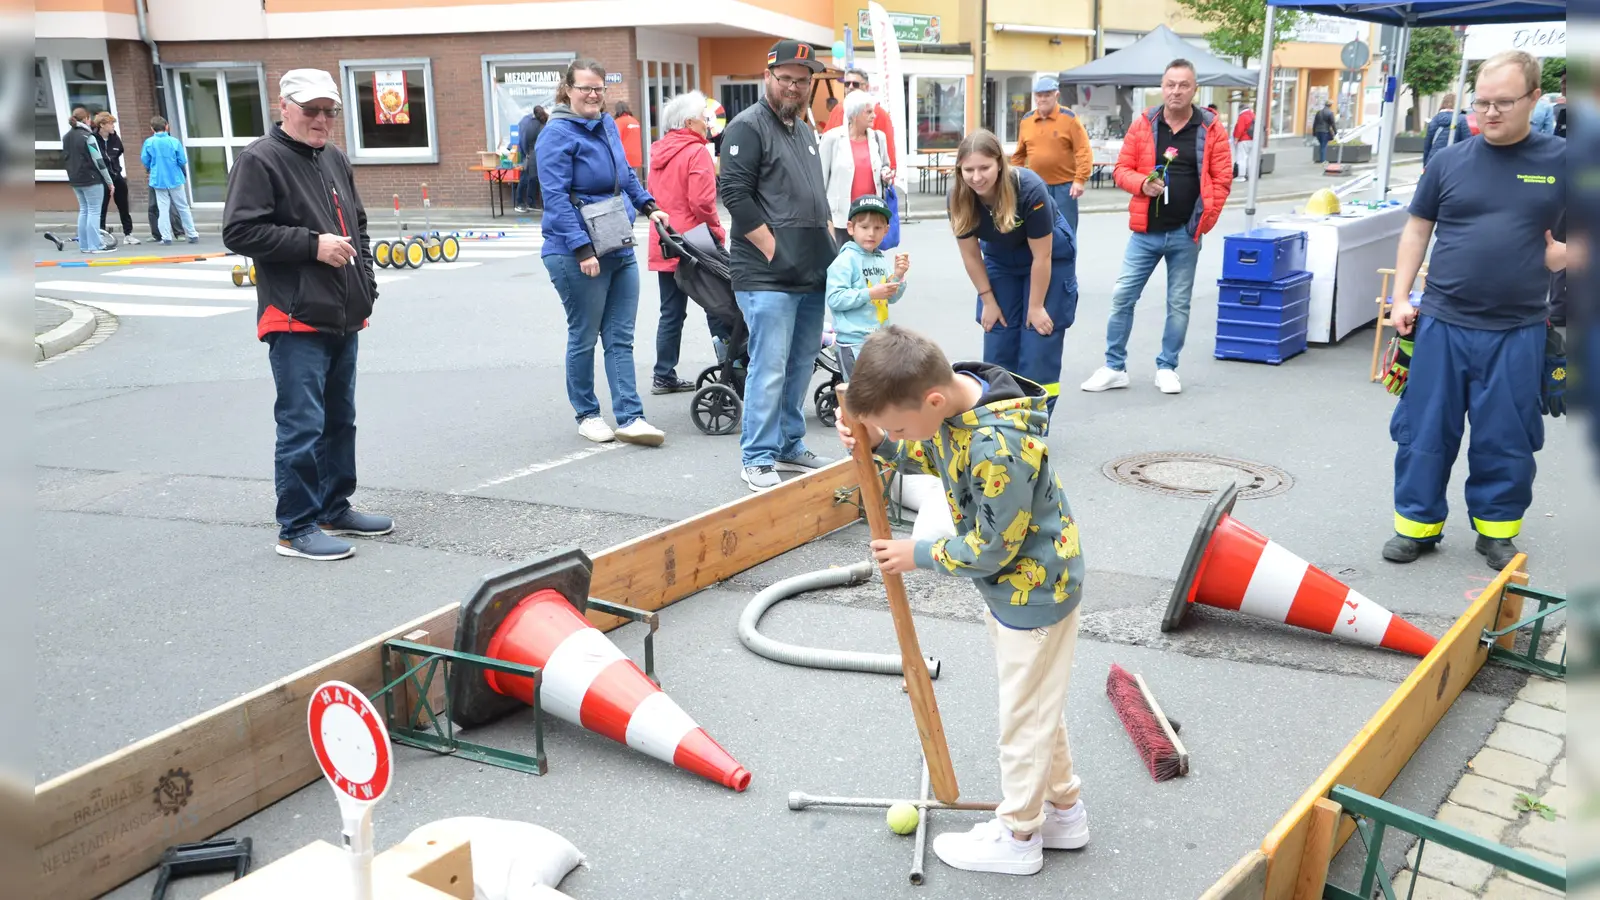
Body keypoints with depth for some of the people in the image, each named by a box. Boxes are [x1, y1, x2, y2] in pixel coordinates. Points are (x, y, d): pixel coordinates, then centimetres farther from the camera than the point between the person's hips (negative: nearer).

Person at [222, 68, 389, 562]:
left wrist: (366, 284, 17)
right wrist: (313, 244, -18)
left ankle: (336, 508, 29)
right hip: (296, 319, -8)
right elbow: (239, 232, -16)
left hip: (344, 317, 8)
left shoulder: (335, 159, 15)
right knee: (302, 426, -7)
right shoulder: (259, 159, -8)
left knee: (340, 419, 16)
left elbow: (358, 225, 26)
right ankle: (296, 529, 2)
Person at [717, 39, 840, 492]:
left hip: (812, 274, 8)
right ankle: (758, 459, 1)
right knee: (770, 369, -8)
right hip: (767, 276, -8)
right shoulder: (748, 126, -6)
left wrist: (826, 244, 15)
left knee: (799, 367, 12)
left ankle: (790, 447, 23)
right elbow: (734, 192, -15)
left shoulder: (805, 131, 20)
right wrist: (773, 249, -15)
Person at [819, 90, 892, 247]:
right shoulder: (832, 138, -4)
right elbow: (821, 176, -1)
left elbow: (885, 166, 24)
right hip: (841, 215, -4)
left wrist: (886, 175, -1)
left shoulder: (878, 137, 8)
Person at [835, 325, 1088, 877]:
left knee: (1024, 712, 8)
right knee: (1035, 705, 22)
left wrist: (919, 556, -14)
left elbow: (993, 547, -28)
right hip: (1009, 585, 9)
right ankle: (1063, 810, 39)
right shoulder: (952, 402, -9)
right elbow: (937, 458, 11)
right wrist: (878, 444, -7)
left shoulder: (1000, 448, -35)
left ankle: (1017, 836, 26)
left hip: (1034, 591, -9)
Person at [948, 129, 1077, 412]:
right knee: (997, 345, 2)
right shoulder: (959, 198, -22)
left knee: (1039, 344, -7)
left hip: (1050, 257, -4)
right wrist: (988, 301, -3)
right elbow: (971, 255, -8)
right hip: (1001, 261, 4)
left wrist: (1036, 306, -17)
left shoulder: (1029, 189, -34)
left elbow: (1041, 256, -24)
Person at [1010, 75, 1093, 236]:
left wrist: (1080, 180, -18)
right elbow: (1019, 154, 16)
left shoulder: (1069, 118, -6)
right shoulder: (1026, 121, 8)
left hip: (1063, 186, -4)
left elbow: (1084, 151, -10)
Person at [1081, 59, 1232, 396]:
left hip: (1185, 234, -1)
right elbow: (1122, 169, 6)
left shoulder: (1210, 129, 0)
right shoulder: (1143, 124, 3)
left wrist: (1205, 219, -6)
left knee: (1179, 304, 7)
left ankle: (1167, 368, 20)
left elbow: (1222, 178, 1)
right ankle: (1114, 368, 10)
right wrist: (1143, 184, -14)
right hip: (1146, 230, 1)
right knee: (1123, 297, -1)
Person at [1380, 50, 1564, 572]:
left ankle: (1497, 530, 26)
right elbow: (1417, 229, 9)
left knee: (1506, 438, 9)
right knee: (1424, 430, 6)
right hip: (1442, 324, 1)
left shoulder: (1560, 160, 1)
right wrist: (1401, 298, 3)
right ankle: (1418, 524, 20)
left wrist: (1566, 251, -8)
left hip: (1517, 332, -1)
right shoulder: (1450, 161, 3)